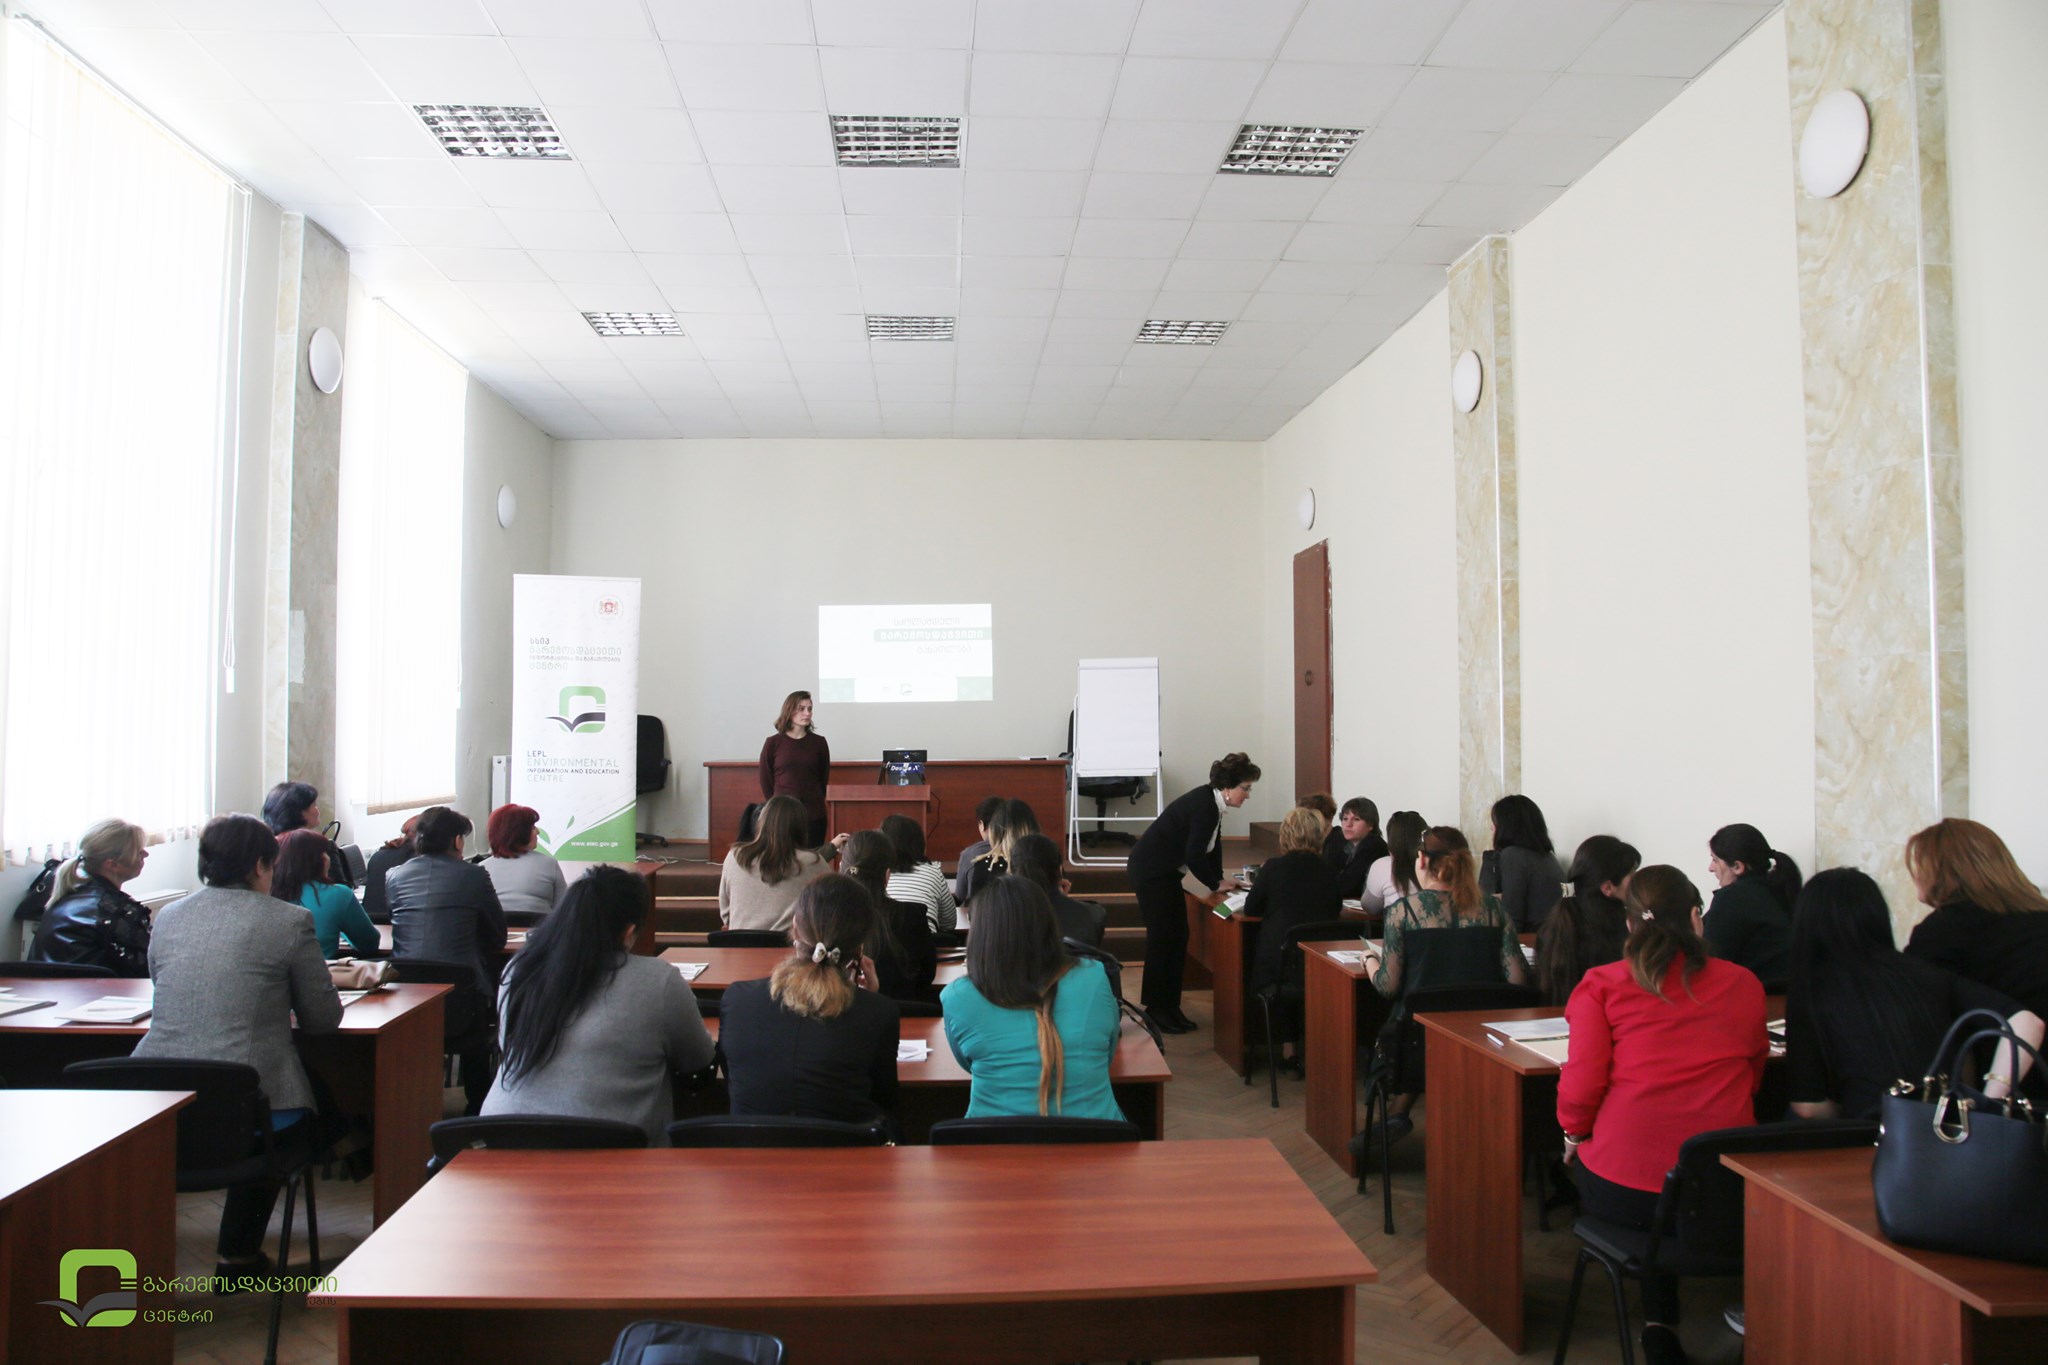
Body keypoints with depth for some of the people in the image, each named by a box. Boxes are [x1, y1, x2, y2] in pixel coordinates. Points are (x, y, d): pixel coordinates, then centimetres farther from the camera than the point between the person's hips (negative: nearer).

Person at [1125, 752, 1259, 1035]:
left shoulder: (1211, 803, 4)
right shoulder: (1203, 806, -24)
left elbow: (1212, 846, 14)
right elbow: (1194, 856, -24)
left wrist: (1219, 879, 5)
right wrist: (1216, 884, -10)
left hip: (1165, 872, 10)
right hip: (1150, 871, -9)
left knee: (1178, 937, 8)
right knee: (1162, 937, -5)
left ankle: (1169, 1007, 15)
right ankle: (1155, 1010, 5)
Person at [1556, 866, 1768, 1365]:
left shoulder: (1601, 984, -3)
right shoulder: (1744, 985, 5)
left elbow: (1580, 1085, -8)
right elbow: (1753, 1076, 18)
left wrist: (1574, 1135, 12)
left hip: (1622, 1188, -2)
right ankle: (1663, 1321, 26)